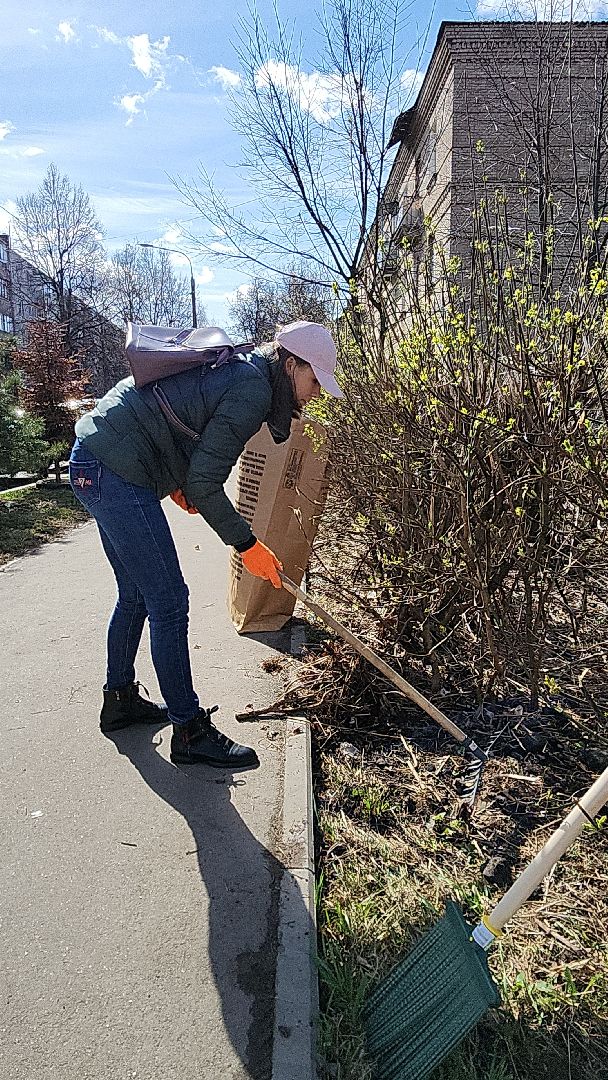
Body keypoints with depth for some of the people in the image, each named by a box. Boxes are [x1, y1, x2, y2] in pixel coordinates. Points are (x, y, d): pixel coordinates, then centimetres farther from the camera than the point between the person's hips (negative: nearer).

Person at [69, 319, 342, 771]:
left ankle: (120, 700, 35)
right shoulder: (254, 390, -16)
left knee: (137, 595, 19)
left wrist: (178, 480, 14)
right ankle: (190, 732, 6)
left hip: (94, 463, 10)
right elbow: (203, 485, -19)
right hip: (117, 474, -10)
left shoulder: (238, 368, 14)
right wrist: (247, 545, -10)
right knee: (169, 602, -5)